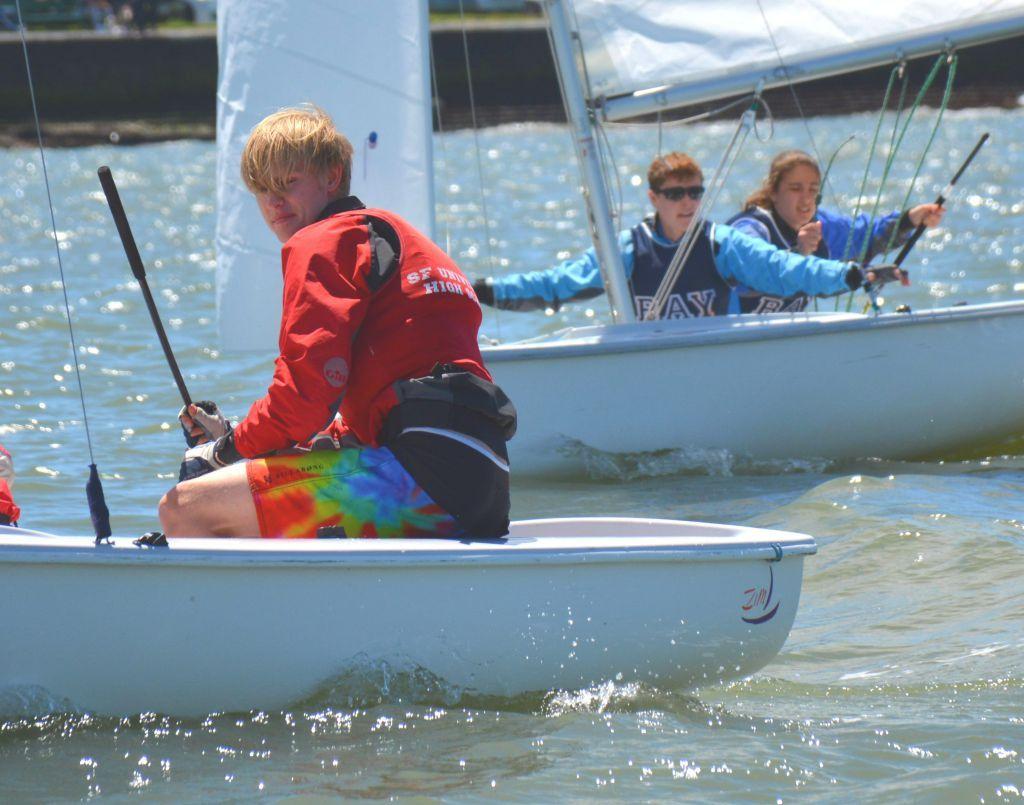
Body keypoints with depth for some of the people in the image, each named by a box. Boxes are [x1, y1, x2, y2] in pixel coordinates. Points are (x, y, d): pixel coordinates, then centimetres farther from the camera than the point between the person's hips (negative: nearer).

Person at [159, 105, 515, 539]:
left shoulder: (323, 242, 0)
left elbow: (307, 391, -12)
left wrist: (228, 449, 5)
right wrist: (237, 442, 22)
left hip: (418, 468, -11)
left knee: (182, 509, -11)